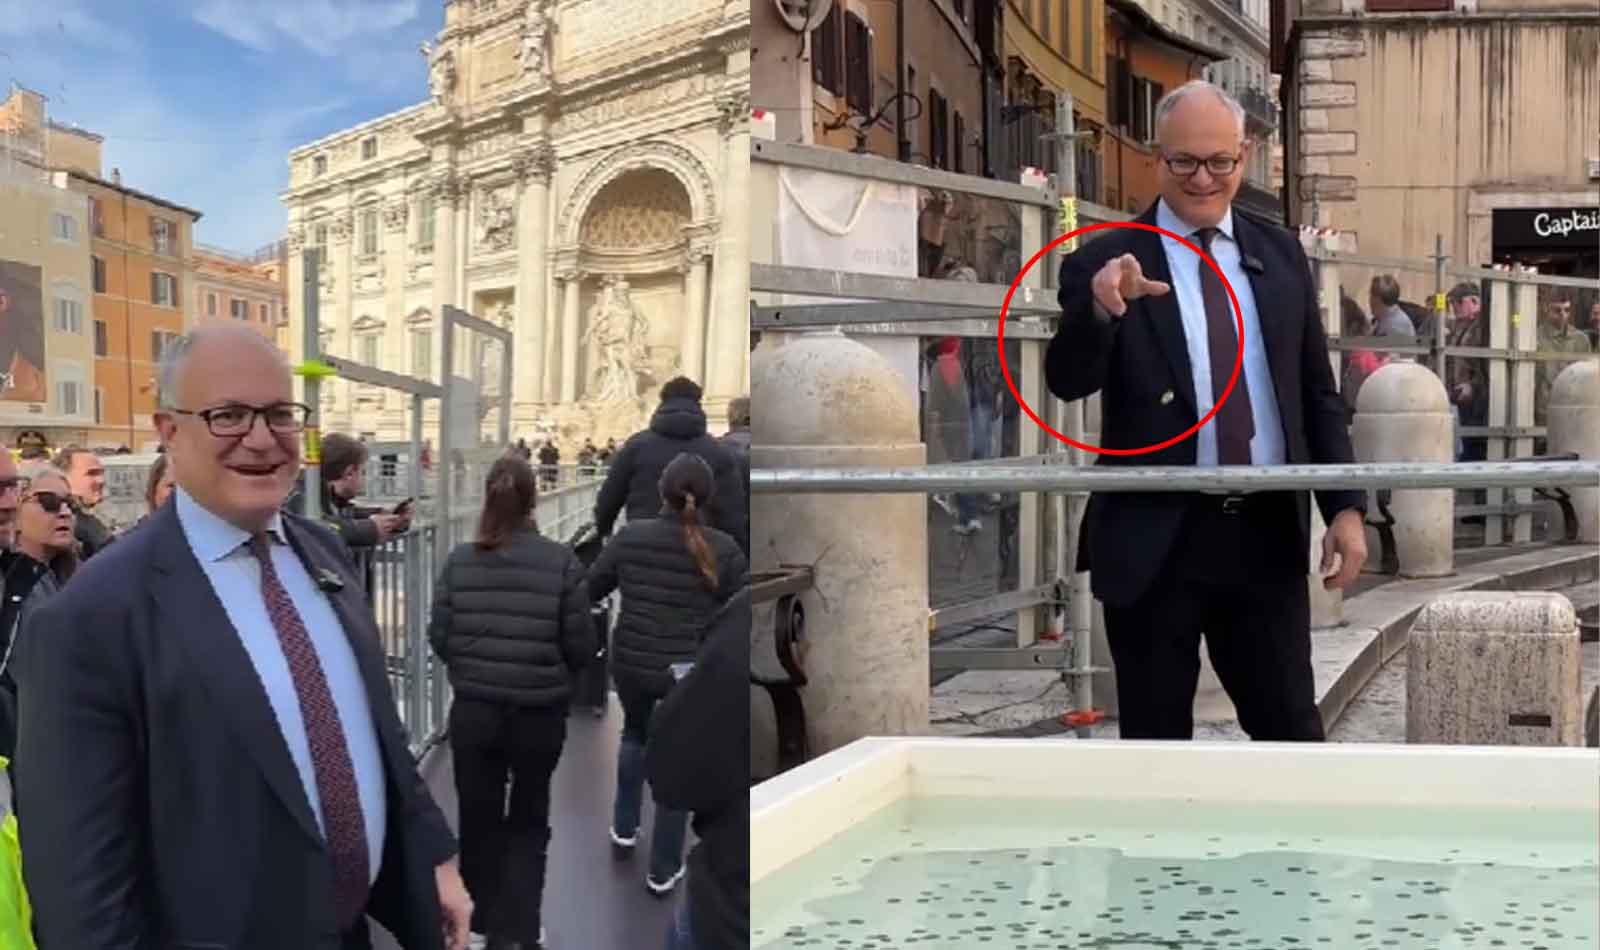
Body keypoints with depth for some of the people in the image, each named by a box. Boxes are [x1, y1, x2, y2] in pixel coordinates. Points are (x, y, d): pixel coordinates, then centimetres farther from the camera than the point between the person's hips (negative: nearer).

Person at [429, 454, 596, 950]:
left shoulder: (459, 560, -5)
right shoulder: (561, 562, -12)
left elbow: (439, 638, -1)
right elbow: (581, 646, -9)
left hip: (473, 712, 2)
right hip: (539, 715, -1)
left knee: (479, 822, 18)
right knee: (529, 824, 17)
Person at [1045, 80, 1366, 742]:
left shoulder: (1281, 256, 10)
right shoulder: (1105, 264, -3)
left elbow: (1318, 394, 13)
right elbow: (1067, 382, -16)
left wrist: (1345, 507, 5)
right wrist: (1099, 308, -35)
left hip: (1268, 535, 3)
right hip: (1155, 541, -3)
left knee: (1293, 730, 10)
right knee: (1156, 737, 9)